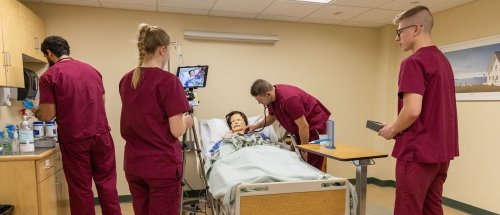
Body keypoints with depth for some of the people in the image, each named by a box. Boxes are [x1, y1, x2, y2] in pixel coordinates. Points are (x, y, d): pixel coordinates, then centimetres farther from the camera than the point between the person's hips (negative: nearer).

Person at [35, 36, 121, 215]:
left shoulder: (49, 76, -4)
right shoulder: (92, 70, 9)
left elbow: (48, 115, -7)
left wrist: (36, 113, 14)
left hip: (74, 139, -3)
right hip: (101, 134, 4)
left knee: (80, 188, 9)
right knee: (107, 183, 13)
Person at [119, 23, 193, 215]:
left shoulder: (126, 80, 4)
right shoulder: (168, 81, -17)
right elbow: (177, 131, -17)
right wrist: (187, 121, 4)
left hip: (133, 165, 7)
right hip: (162, 165, -7)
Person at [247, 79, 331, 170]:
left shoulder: (288, 98, -31)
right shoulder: (272, 98, -4)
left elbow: (304, 126, -26)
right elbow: (271, 117, 18)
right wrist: (257, 126, 5)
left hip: (315, 126, -9)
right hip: (300, 129, 9)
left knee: (312, 166, -8)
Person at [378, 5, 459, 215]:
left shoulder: (414, 62, -16)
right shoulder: (443, 60, 13)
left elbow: (412, 110, -25)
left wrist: (393, 129, -7)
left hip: (418, 151, -9)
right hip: (441, 150, 10)